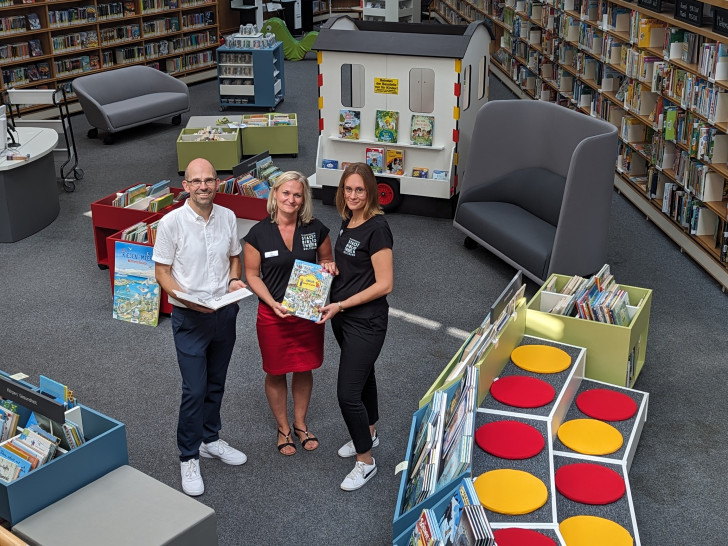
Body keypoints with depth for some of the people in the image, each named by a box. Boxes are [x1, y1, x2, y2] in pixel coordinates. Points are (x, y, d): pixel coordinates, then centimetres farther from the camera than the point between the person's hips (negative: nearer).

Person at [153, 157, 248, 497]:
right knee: (194, 389, -3)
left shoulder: (228, 217, 0)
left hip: (225, 312, 5)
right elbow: (162, 272, -9)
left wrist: (235, 280, -6)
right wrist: (186, 298, -23)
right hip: (190, 317, -5)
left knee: (216, 383, 18)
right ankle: (189, 458, 13)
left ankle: (210, 440, 38)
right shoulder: (171, 222, -13)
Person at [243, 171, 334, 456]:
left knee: (304, 369, 16)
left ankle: (300, 424, 37)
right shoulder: (259, 233, -11)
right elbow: (252, 275, -5)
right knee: (276, 373, 11)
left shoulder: (316, 229, -6)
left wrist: (328, 268, -15)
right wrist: (273, 303, -19)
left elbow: (327, 261, 10)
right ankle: (283, 428, 33)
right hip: (273, 315, -2)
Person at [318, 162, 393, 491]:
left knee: (347, 393, -7)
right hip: (342, 317, 9)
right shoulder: (348, 221, 5)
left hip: (366, 321, -9)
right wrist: (332, 269, 0)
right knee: (362, 376, 24)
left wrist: (340, 305, -22)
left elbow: (384, 284, -21)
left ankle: (365, 461, 10)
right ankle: (369, 434, 44)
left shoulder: (377, 229, -20)